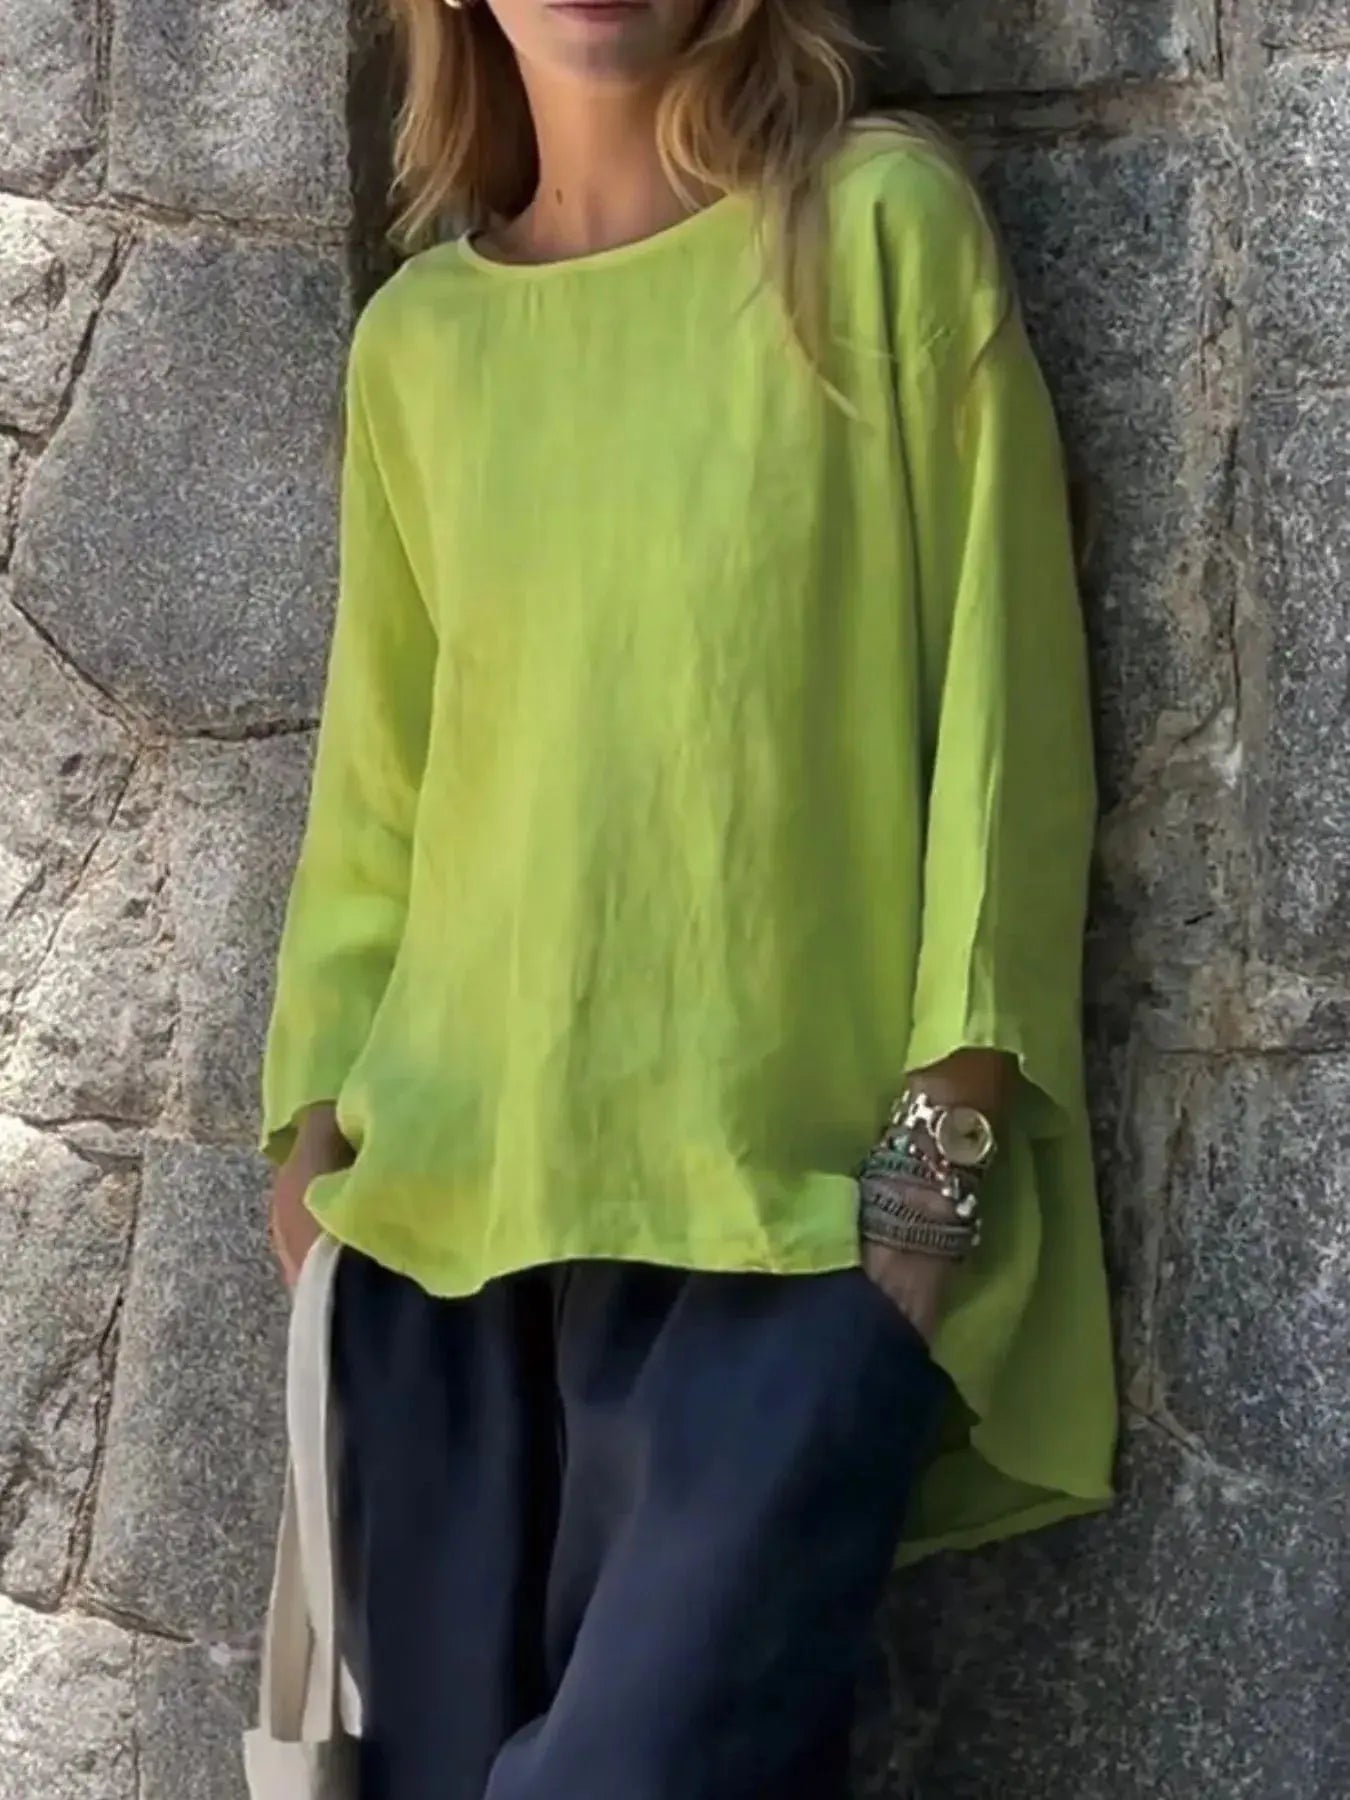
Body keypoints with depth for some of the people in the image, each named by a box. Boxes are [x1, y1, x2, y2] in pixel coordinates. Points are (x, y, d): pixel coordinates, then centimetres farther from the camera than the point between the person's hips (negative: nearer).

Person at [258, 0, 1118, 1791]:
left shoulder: (879, 227, 1)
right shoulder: (414, 339, 13)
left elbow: (998, 691, -2)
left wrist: (949, 1133, -8)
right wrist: (315, 1122, 10)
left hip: (793, 1201, -4)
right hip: (448, 1200, 4)